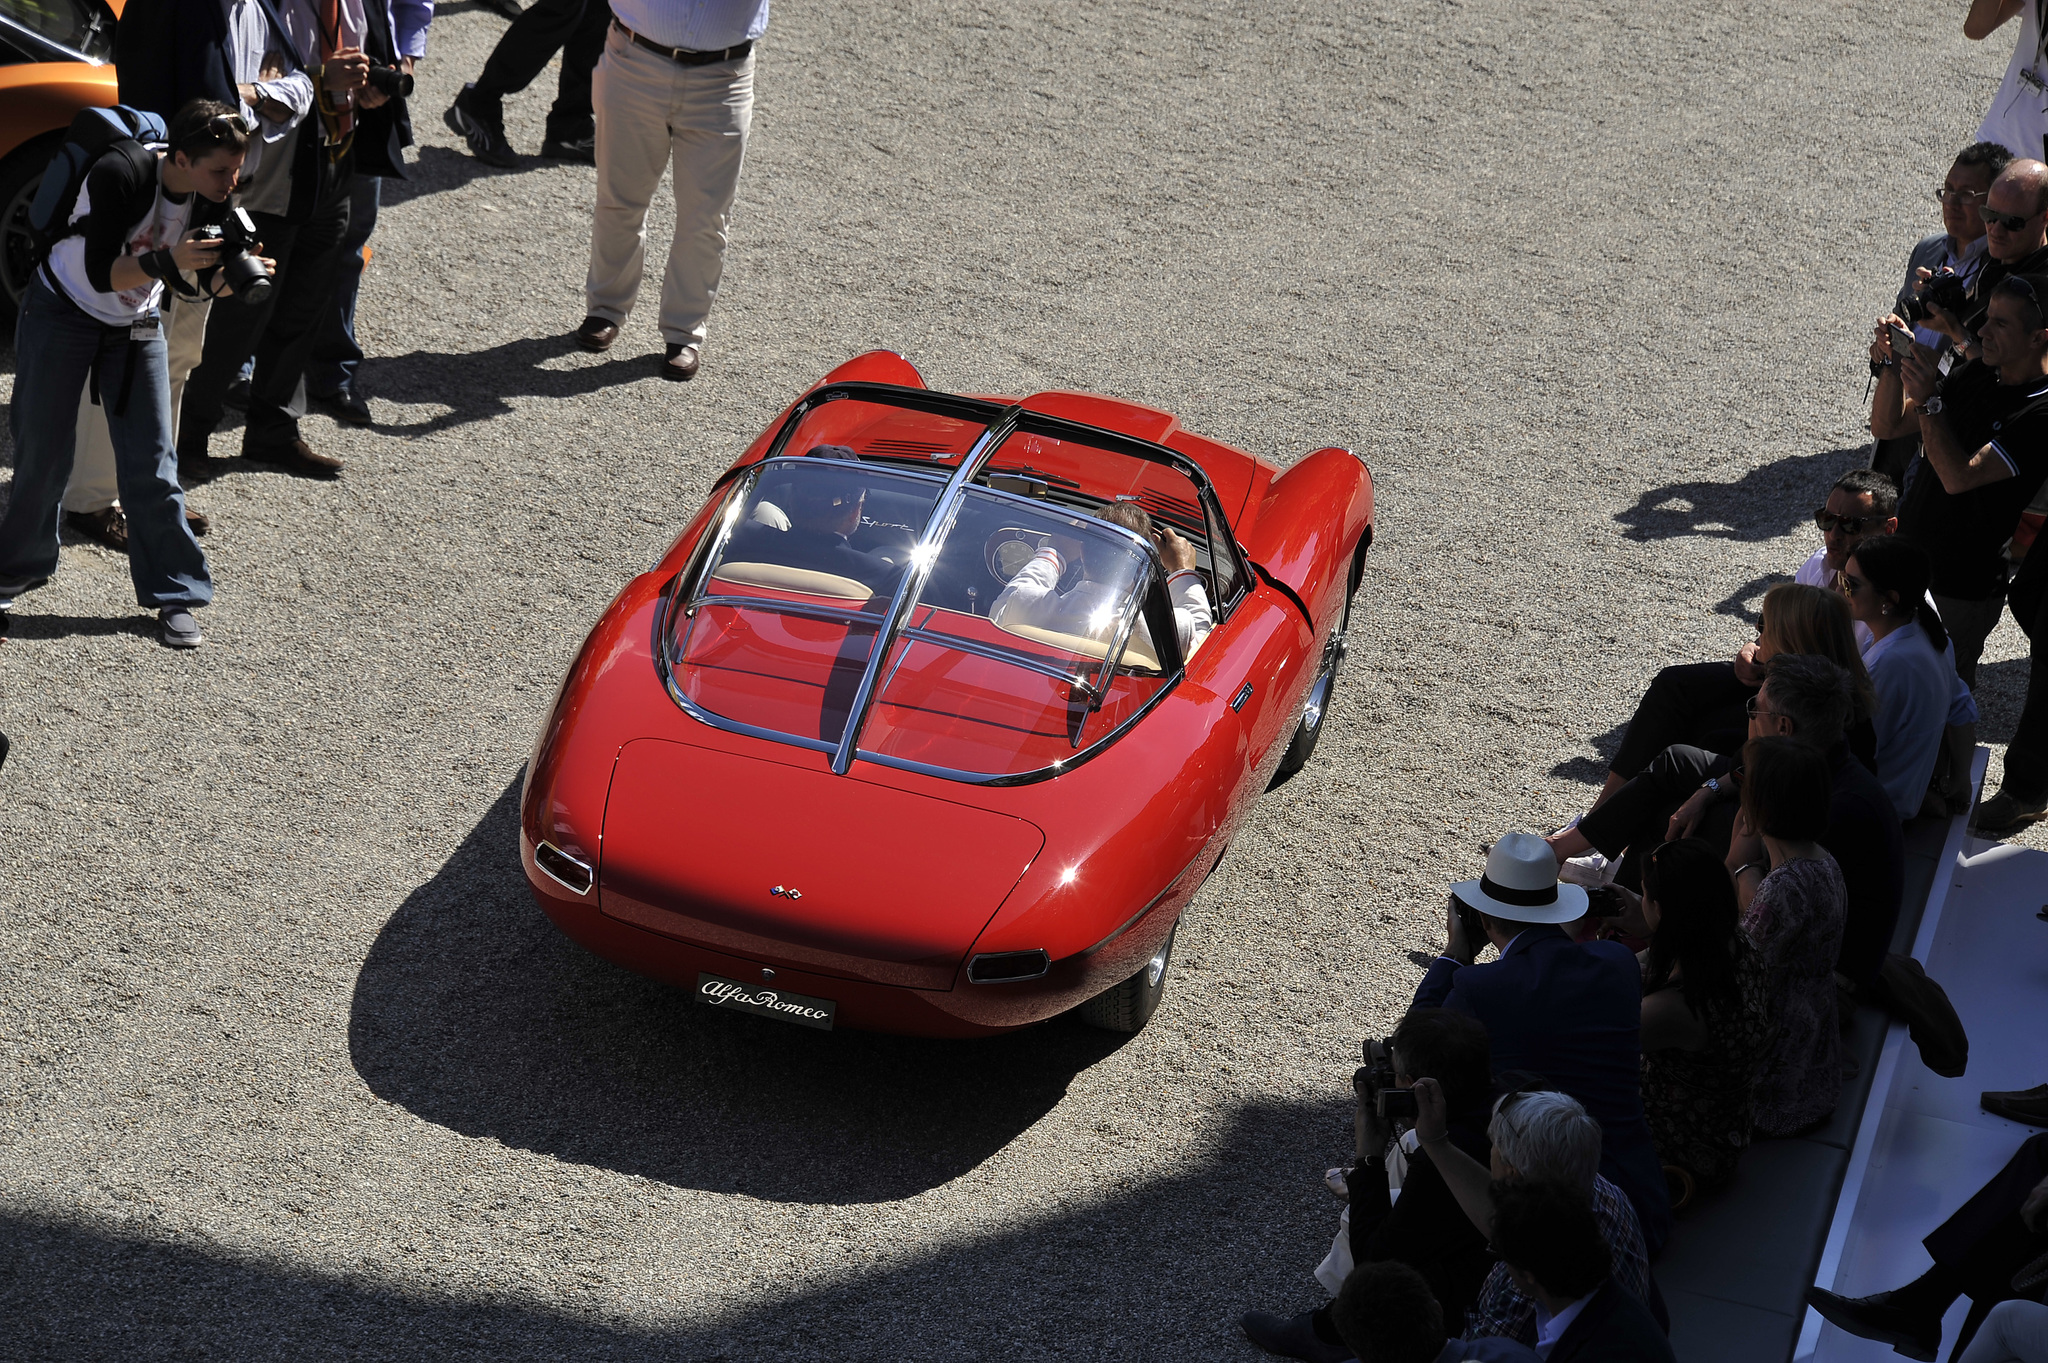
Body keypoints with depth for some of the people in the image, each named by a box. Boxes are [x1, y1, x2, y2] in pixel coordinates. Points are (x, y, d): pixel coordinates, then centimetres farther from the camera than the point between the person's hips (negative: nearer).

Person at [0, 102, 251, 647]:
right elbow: (101, 274, -30)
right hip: (61, 314, -4)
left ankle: (174, 596, 3)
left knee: (151, 465, -3)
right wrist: (166, 260, -44)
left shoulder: (210, 201, -14)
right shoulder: (119, 176, -30)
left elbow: (194, 284, -6)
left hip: (136, 327, 4)